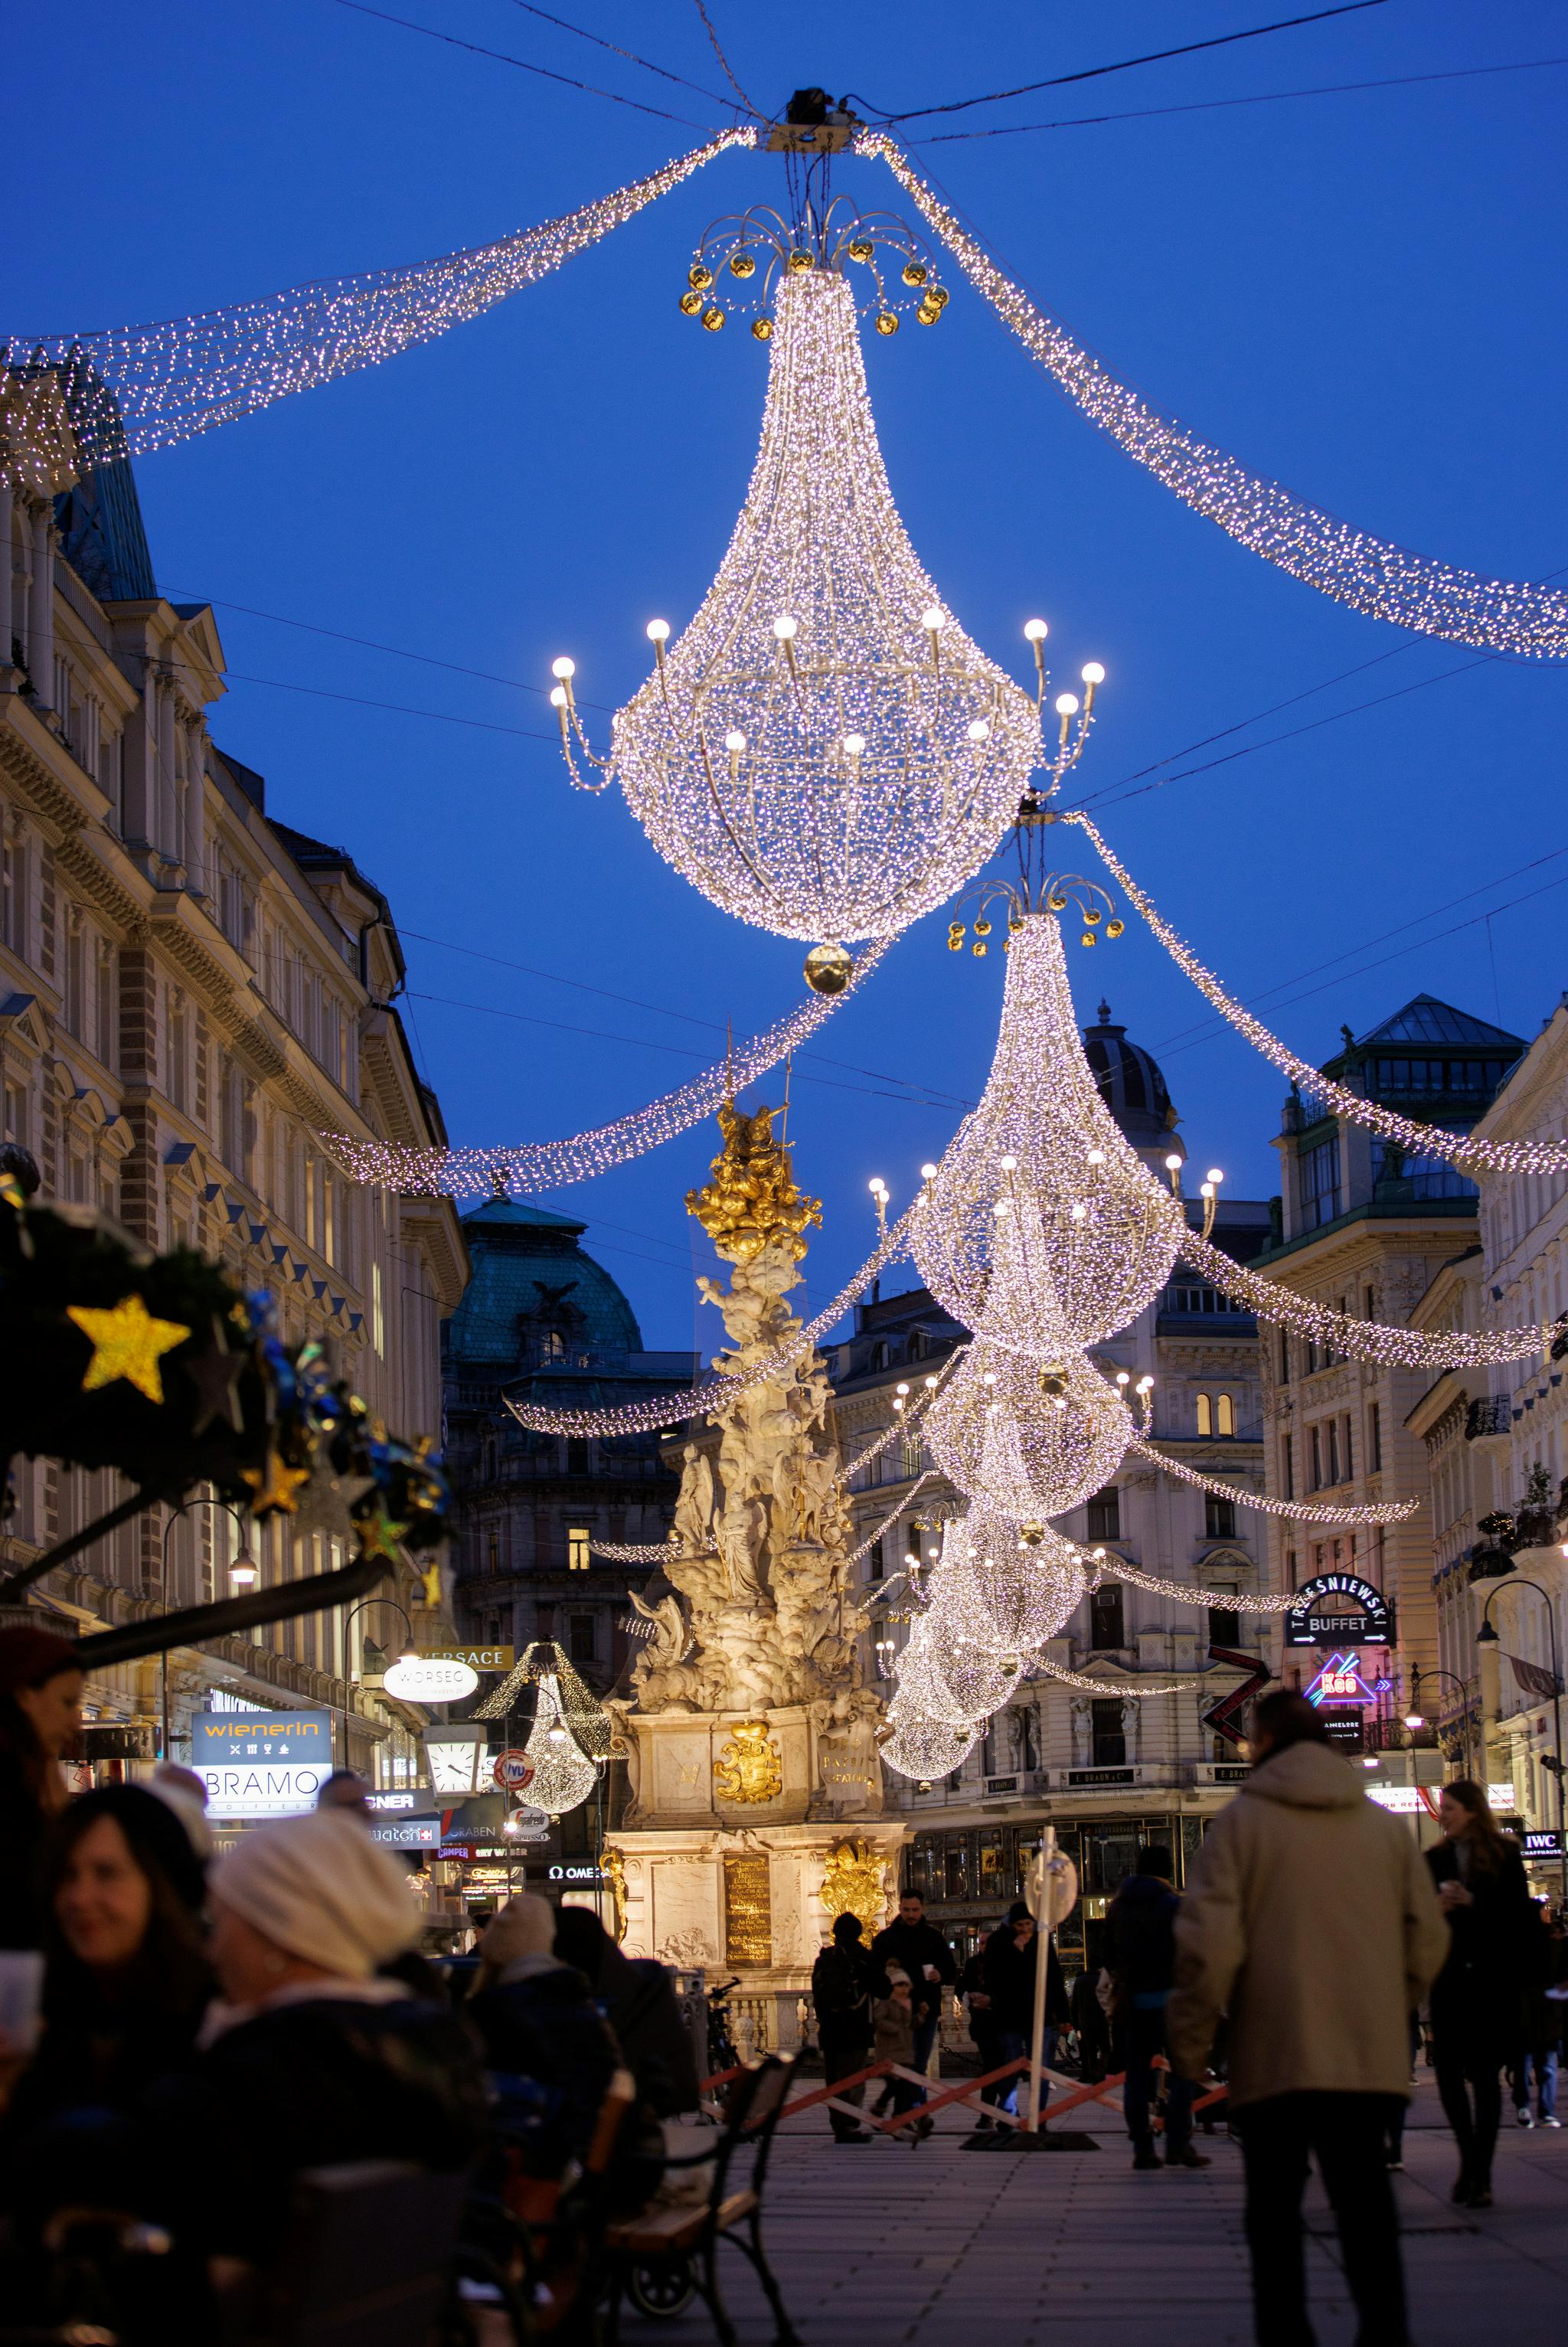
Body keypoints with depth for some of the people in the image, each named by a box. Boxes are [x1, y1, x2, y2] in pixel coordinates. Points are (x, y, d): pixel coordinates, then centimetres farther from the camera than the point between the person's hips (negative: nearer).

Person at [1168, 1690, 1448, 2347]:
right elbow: (1427, 1936, 9)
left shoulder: (1243, 1820, -4)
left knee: (1274, 2213, 8)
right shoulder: (1384, 1825, 7)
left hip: (1274, 2052, -3)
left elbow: (1208, 1942, -10)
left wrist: (1188, 2043, -1)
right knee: (1366, 2208, 7)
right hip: (1370, 2055, 3)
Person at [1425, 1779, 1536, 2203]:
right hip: (1450, 1979, 3)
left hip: (1493, 1977, -3)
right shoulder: (1435, 1860, 10)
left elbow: (1521, 1914, -5)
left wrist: (1474, 1902, -16)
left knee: (1484, 2073, -1)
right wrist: (1434, 1908, -10)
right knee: (1448, 2070, -4)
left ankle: (1481, 2173, 4)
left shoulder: (1505, 1856, 0)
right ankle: (1470, 2158, 17)